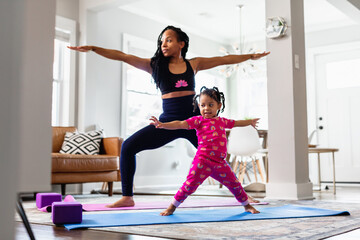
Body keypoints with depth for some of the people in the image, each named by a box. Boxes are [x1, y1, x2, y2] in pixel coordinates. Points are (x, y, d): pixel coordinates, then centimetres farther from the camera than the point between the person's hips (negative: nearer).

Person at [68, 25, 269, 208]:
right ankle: (127, 197, -3)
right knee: (128, 146, -12)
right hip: (169, 121, 0)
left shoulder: (193, 64, 7)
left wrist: (251, 56, 20)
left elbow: (224, 60, 15)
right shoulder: (155, 65, 4)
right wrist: (92, 48, -8)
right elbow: (122, 56, -2)